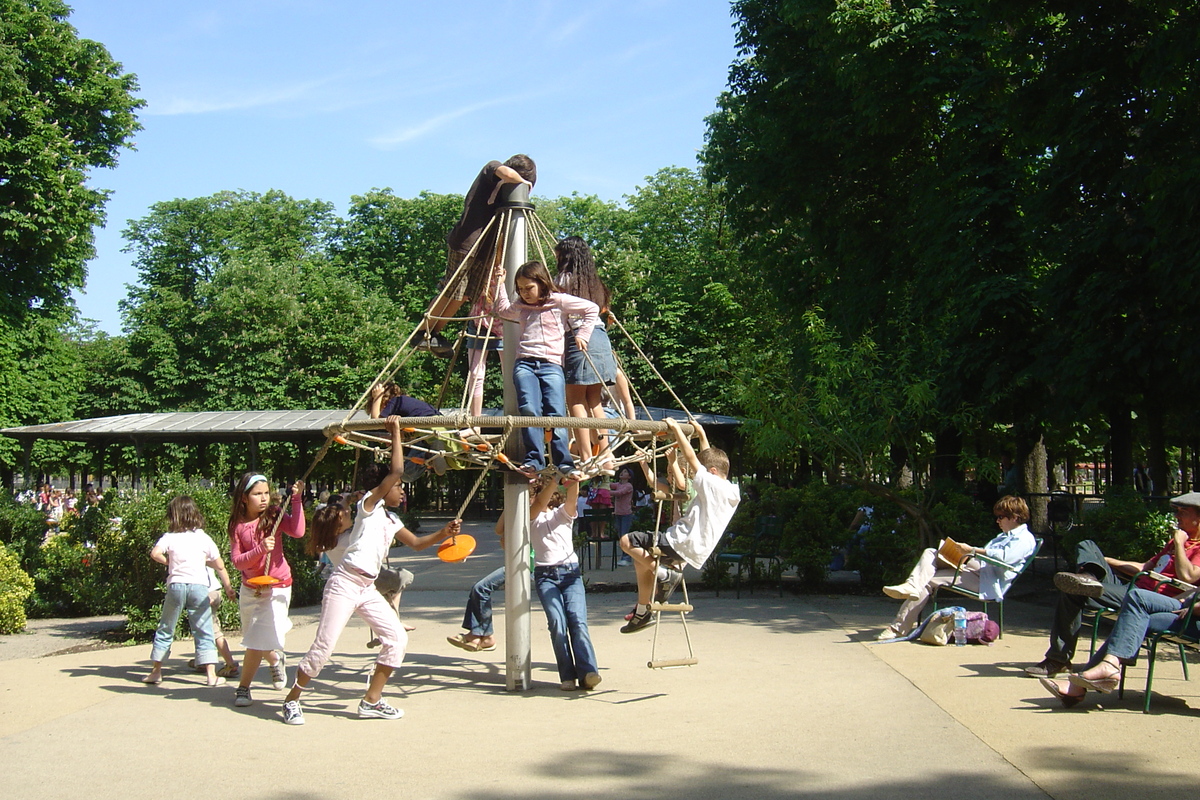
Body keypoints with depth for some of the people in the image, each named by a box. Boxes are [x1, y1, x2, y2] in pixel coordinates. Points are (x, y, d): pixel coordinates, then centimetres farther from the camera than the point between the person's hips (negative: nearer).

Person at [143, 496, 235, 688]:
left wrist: (168, 562, 3)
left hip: (176, 585, 0)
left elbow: (155, 553, -17)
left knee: (165, 630, 14)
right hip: (199, 586, 0)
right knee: (204, 632, 3)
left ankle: (156, 671, 18)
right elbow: (219, 566, 5)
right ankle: (211, 674, -2)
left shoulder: (169, 537, 1)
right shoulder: (204, 538, 5)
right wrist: (228, 586, 16)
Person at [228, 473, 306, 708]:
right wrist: (260, 549, -26)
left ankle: (243, 688, 6)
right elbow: (237, 561, -10)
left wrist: (297, 499, -28)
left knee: (258, 642, -12)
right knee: (254, 640, 17)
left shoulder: (274, 516, -8)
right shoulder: (238, 525, -4)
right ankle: (276, 660, 49)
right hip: (250, 589, 3)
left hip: (277, 588, -3)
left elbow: (297, 531, -26)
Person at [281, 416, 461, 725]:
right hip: (344, 584, -8)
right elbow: (397, 470, -15)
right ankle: (292, 699, 9)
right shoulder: (369, 505, -4)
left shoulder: (391, 520, 18)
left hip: (368, 589, 8)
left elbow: (417, 543, 25)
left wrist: (444, 533, 10)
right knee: (323, 647, -9)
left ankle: (371, 700, 10)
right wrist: (395, 433, -9)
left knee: (397, 638, 1)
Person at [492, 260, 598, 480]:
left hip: (551, 365, -3)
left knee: (556, 414, -13)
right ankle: (533, 460, -19)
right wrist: (500, 284, 35)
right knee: (529, 410, -18)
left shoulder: (559, 301, 8)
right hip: (525, 364, 3)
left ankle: (564, 463, -14)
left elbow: (592, 309, 11)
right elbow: (502, 310, 42)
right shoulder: (521, 307, 22)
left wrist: (582, 334, 4)